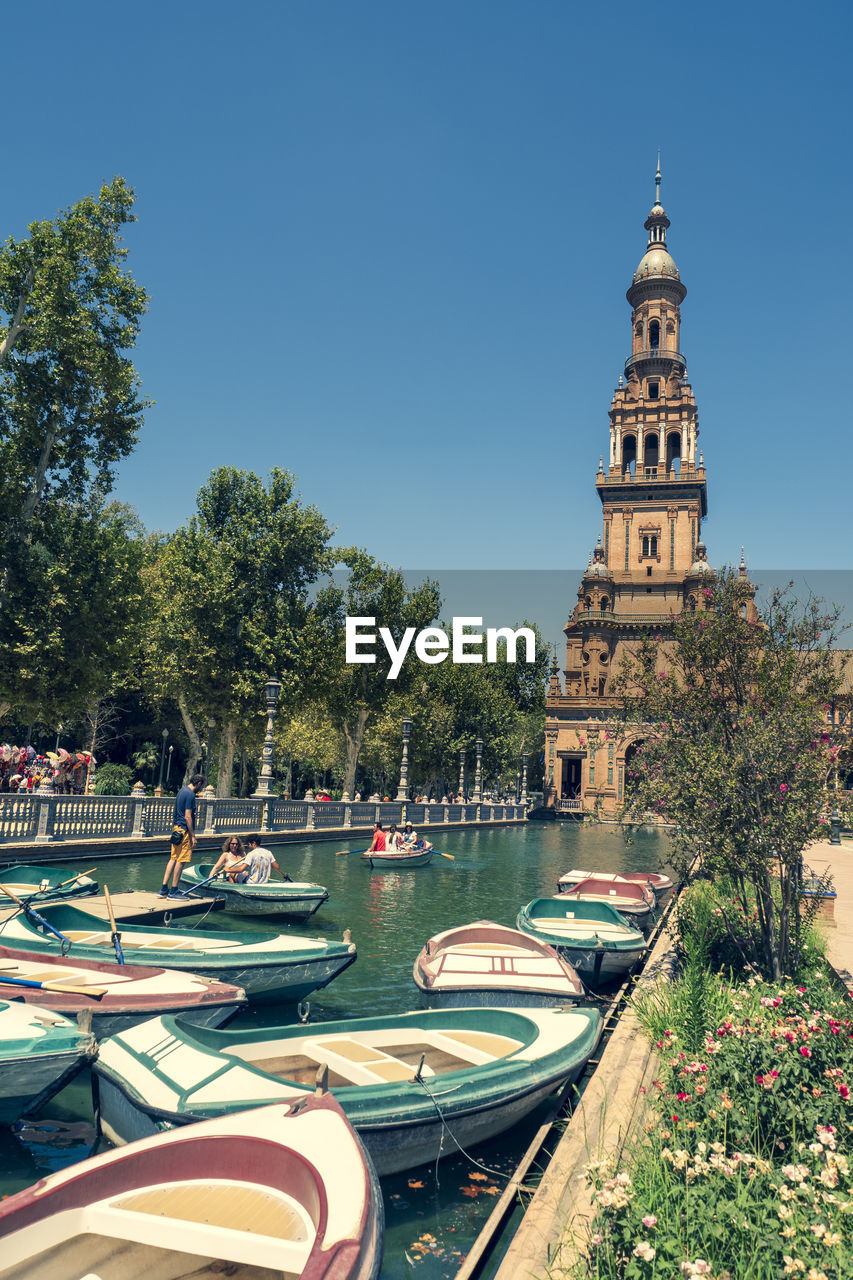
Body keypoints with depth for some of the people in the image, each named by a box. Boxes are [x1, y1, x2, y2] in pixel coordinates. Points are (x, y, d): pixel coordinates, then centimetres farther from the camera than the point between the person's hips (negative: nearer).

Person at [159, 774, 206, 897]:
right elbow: (188, 817, -19)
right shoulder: (190, 794, -15)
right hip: (184, 831, -10)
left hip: (177, 828, 10)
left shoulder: (182, 791, 15)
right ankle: (173, 891, 2)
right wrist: (193, 836, -16)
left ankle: (164, 889, 13)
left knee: (173, 858, 12)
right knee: (181, 861, -3)